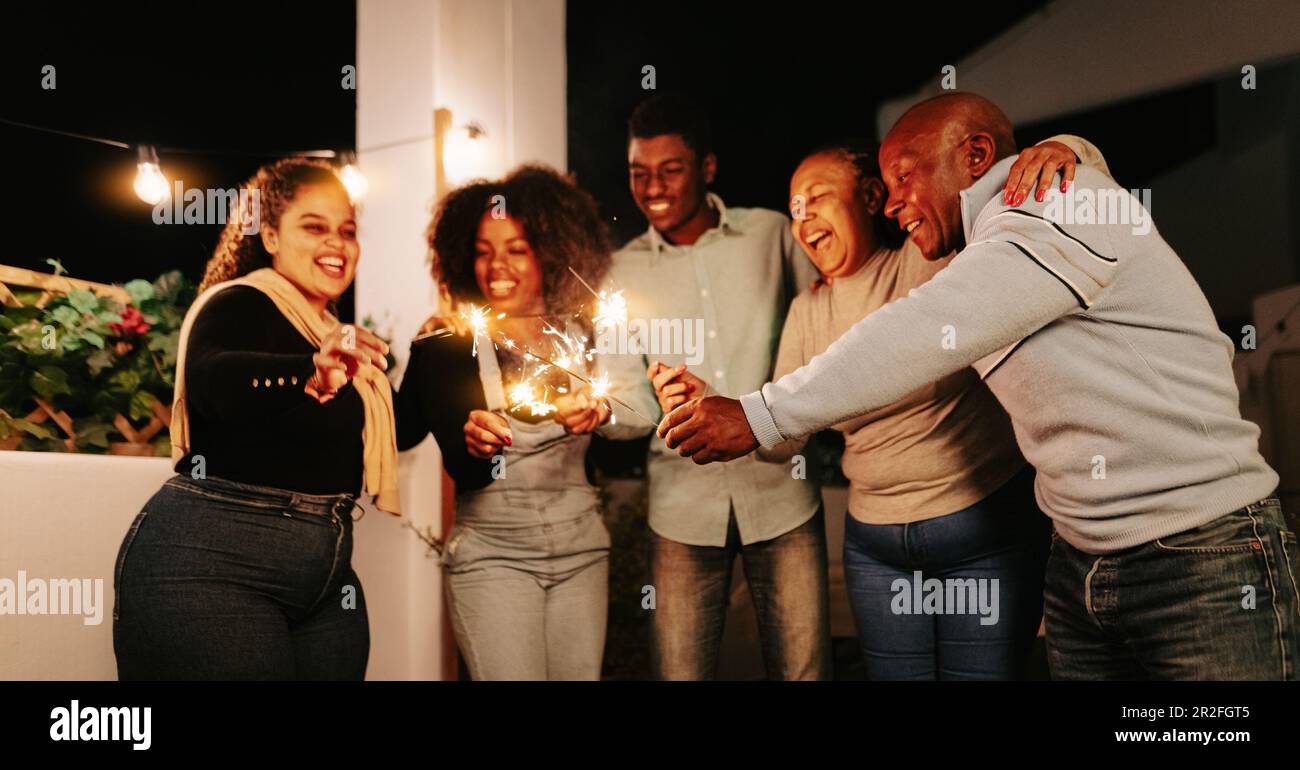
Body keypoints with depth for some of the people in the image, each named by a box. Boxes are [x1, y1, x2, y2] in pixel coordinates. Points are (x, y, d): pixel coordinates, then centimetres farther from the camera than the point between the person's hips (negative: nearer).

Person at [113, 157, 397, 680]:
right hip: (209, 560, -8)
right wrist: (308, 373, -46)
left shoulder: (341, 339, 15)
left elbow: (391, 433, 25)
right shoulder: (238, 304, -8)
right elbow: (213, 384, -30)